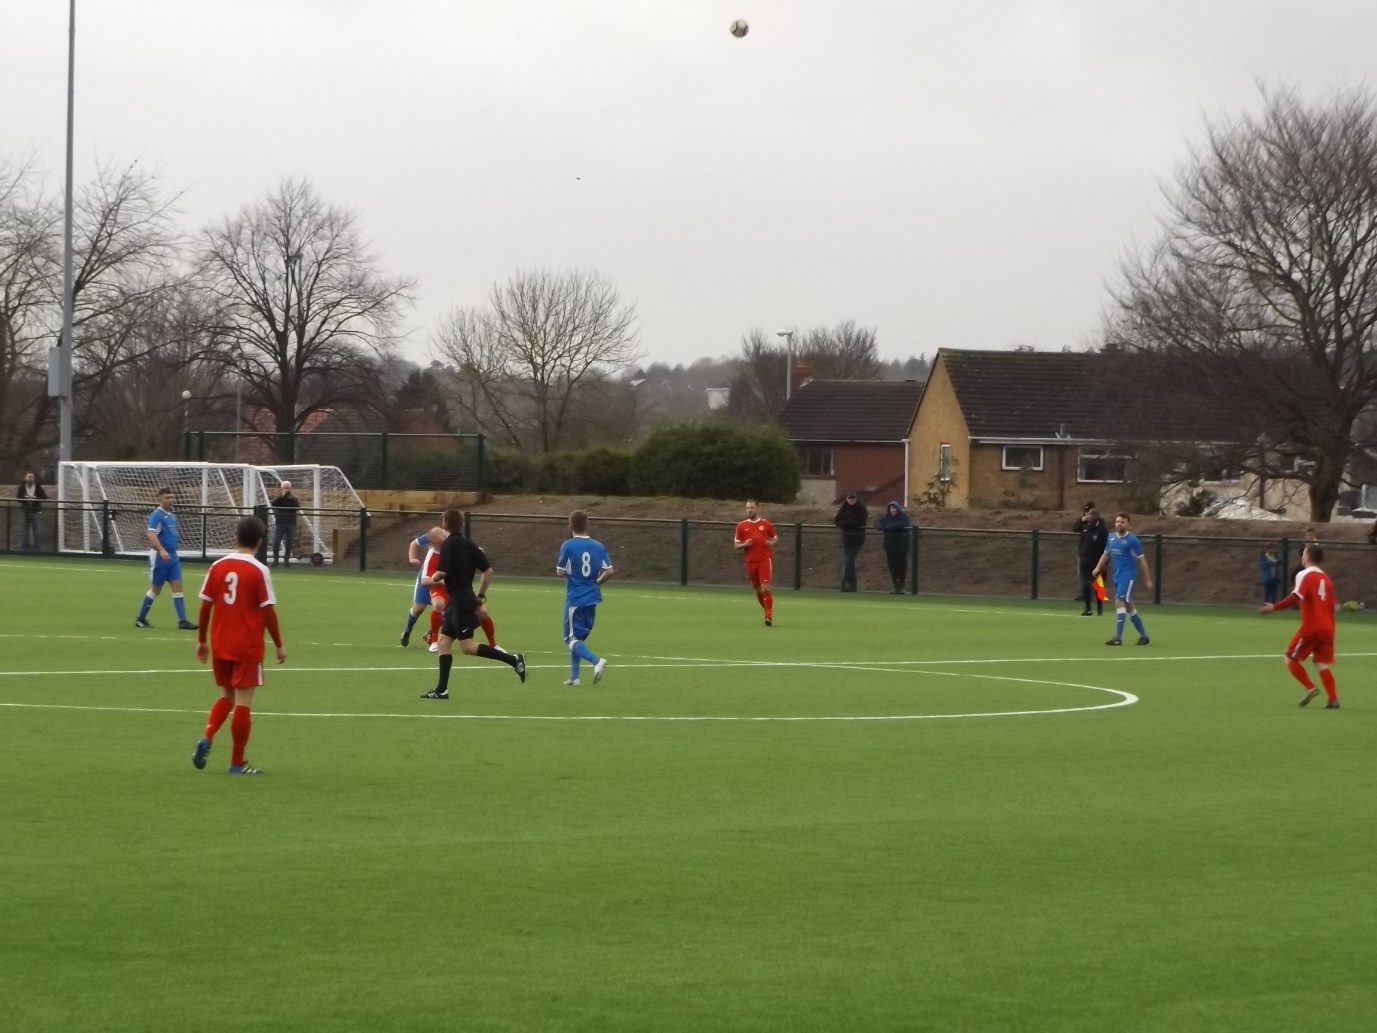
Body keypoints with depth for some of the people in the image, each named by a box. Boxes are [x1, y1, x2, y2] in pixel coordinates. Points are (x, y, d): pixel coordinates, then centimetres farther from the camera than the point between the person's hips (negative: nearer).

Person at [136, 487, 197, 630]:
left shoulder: (171, 515, 13)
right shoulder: (156, 515, -14)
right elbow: (151, 534, -27)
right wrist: (162, 550, -37)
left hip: (172, 556, 7)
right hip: (159, 557, -7)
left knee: (177, 586, -1)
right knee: (156, 588, 2)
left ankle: (182, 620, -4)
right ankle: (140, 619, 16)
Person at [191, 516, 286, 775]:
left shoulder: (218, 567, 1)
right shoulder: (259, 571, -10)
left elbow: (205, 606, 4)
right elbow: (268, 611, -10)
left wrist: (202, 640, 15)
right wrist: (279, 645, 0)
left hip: (220, 646, 4)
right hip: (248, 647, -4)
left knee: (227, 696, 20)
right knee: (243, 702, 2)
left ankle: (207, 737, -3)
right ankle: (237, 762, 5)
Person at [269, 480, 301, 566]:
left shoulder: (293, 498, 10)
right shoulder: (278, 497, 7)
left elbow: (298, 507, -8)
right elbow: (273, 503, -14)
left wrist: (291, 498, -11)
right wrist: (281, 496, -16)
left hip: (291, 524, 1)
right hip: (280, 523, -1)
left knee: (289, 543, 2)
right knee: (276, 542, -9)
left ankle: (287, 560, 9)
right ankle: (275, 560, -1)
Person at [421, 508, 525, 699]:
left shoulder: (449, 544, -11)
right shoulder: (468, 544, 11)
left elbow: (442, 572, -21)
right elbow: (488, 571, 12)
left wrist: (433, 578, 2)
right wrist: (480, 597, 18)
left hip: (460, 600, -9)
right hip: (458, 601, 9)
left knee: (467, 647, -9)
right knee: (444, 641, 9)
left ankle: (513, 659, -12)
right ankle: (441, 690, 6)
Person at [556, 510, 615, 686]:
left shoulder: (568, 546, -10)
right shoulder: (598, 547, 1)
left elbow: (560, 572, -7)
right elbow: (610, 571, -2)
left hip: (575, 599, -5)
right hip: (592, 598, 5)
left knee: (572, 639, -2)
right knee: (579, 637, 18)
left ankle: (597, 661, -25)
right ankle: (574, 676, 18)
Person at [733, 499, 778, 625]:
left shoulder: (766, 524, 4)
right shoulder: (741, 526, 6)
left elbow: (775, 538, 16)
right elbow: (736, 545, 9)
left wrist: (772, 543, -6)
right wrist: (744, 544, -12)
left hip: (765, 559, -3)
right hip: (751, 562, 3)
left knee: (765, 587, -16)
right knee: (758, 590, 10)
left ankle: (769, 616, -13)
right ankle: (768, 612, 28)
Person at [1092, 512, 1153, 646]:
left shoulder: (1132, 540, -10)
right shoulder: (1111, 538, 8)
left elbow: (1141, 561, -6)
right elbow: (1106, 554, 21)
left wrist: (1147, 580, -5)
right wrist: (1098, 567, 4)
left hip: (1128, 576, -7)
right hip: (1117, 576, 7)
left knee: (1119, 602, -17)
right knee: (1128, 606, 13)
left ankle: (1118, 638, -17)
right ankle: (1144, 635, 25)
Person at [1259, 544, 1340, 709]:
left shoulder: (1305, 576, -7)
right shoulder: (1325, 578, 14)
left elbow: (1295, 598, -22)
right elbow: (1332, 605, 16)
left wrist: (1274, 607, -24)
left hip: (1310, 627, -6)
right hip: (1326, 627, 6)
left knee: (1291, 659, 6)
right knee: (1322, 664, 8)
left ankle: (1310, 688, -8)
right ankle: (1333, 699, -5)